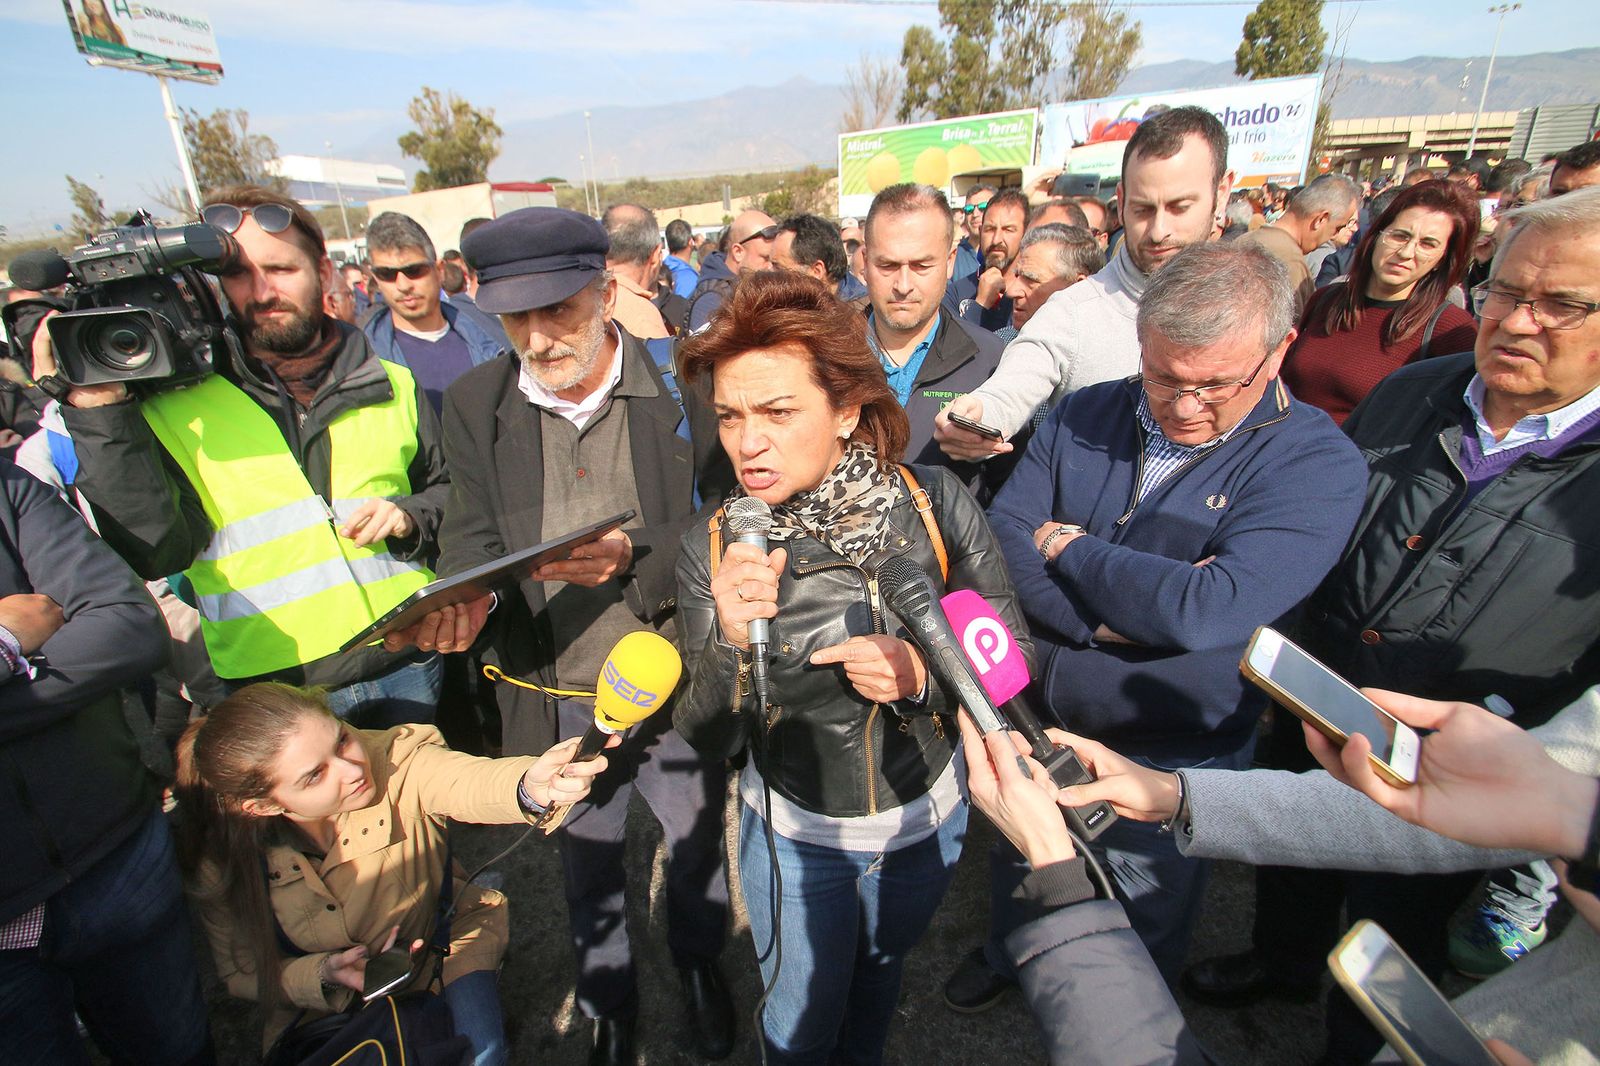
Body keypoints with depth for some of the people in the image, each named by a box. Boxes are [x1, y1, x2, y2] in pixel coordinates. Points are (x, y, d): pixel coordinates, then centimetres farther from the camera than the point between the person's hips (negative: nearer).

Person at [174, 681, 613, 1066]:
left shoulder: (396, 759, -31)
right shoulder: (224, 860, -23)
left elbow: (472, 782, -53)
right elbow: (241, 973, -7)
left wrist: (532, 786, -76)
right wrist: (325, 973, -26)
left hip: (444, 939, -2)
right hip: (323, 1004, 2)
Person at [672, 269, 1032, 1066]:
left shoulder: (933, 504, -22)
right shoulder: (713, 549, -20)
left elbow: (1014, 656, -12)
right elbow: (709, 742, -18)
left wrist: (925, 673, -31)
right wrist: (731, 643, -37)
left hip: (924, 818, 2)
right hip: (793, 830, -1)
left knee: (878, 976, 32)